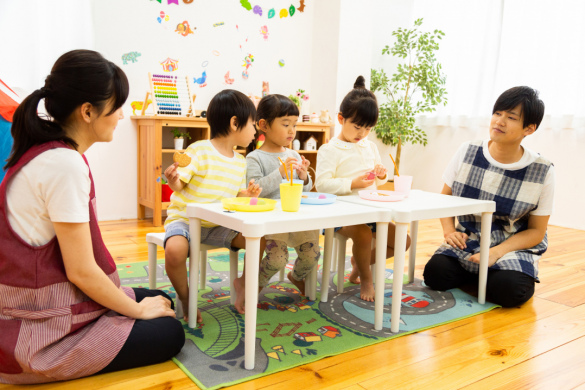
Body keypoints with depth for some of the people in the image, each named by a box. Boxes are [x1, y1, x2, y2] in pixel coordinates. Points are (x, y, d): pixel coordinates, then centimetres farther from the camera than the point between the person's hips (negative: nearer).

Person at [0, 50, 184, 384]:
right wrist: (138, 310, -6)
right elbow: (81, 271, -22)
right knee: (169, 334, -1)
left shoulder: (46, 151, 5)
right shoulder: (65, 164, -25)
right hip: (41, 335, -9)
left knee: (161, 300, 15)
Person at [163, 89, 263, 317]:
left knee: (258, 239, -12)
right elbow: (178, 185, -13)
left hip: (217, 225, 6)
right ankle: (185, 298, -5)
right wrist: (172, 178, -36)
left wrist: (248, 193, -5)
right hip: (184, 219, -5)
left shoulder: (240, 162, 8)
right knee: (175, 249, -36)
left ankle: (243, 281, 17)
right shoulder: (199, 151, -14)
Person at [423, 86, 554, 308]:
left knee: (510, 290, -30)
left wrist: (496, 252, -20)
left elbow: (536, 230, -4)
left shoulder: (542, 172, -10)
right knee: (435, 274, -24)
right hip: (466, 242, 2)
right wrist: (449, 231, -10)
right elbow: (445, 196, 8)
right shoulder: (467, 152, -4)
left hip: (514, 248, -1)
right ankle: (475, 272, 8)